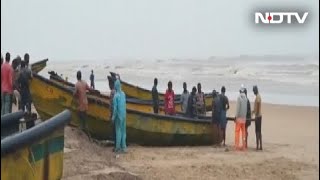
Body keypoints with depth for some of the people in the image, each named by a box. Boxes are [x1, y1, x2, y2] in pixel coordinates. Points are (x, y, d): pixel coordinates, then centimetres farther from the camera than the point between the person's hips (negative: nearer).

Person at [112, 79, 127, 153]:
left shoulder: (116, 96, -16)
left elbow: (115, 108, -15)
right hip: (124, 115, 5)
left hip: (119, 115, -5)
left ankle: (118, 148, 5)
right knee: (123, 131, 11)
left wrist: (113, 117, -5)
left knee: (118, 131, 1)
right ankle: (124, 147, 14)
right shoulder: (123, 94, 2)